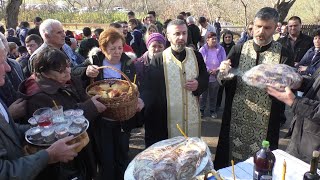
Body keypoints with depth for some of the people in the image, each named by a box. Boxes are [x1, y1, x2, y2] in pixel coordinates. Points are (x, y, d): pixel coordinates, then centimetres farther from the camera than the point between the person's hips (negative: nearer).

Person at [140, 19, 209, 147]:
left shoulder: (196, 56, 4)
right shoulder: (159, 59, -7)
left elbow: (205, 78, 15)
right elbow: (149, 90, -6)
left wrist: (198, 84, -8)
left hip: (192, 117, 4)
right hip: (167, 119, -3)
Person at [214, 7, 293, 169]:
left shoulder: (283, 54, -4)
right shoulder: (239, 49, 0)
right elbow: (224, 81, 3)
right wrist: (223, 72, -20)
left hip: (265, 121, -1)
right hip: (236, 116, 1)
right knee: (231, 157, 12)